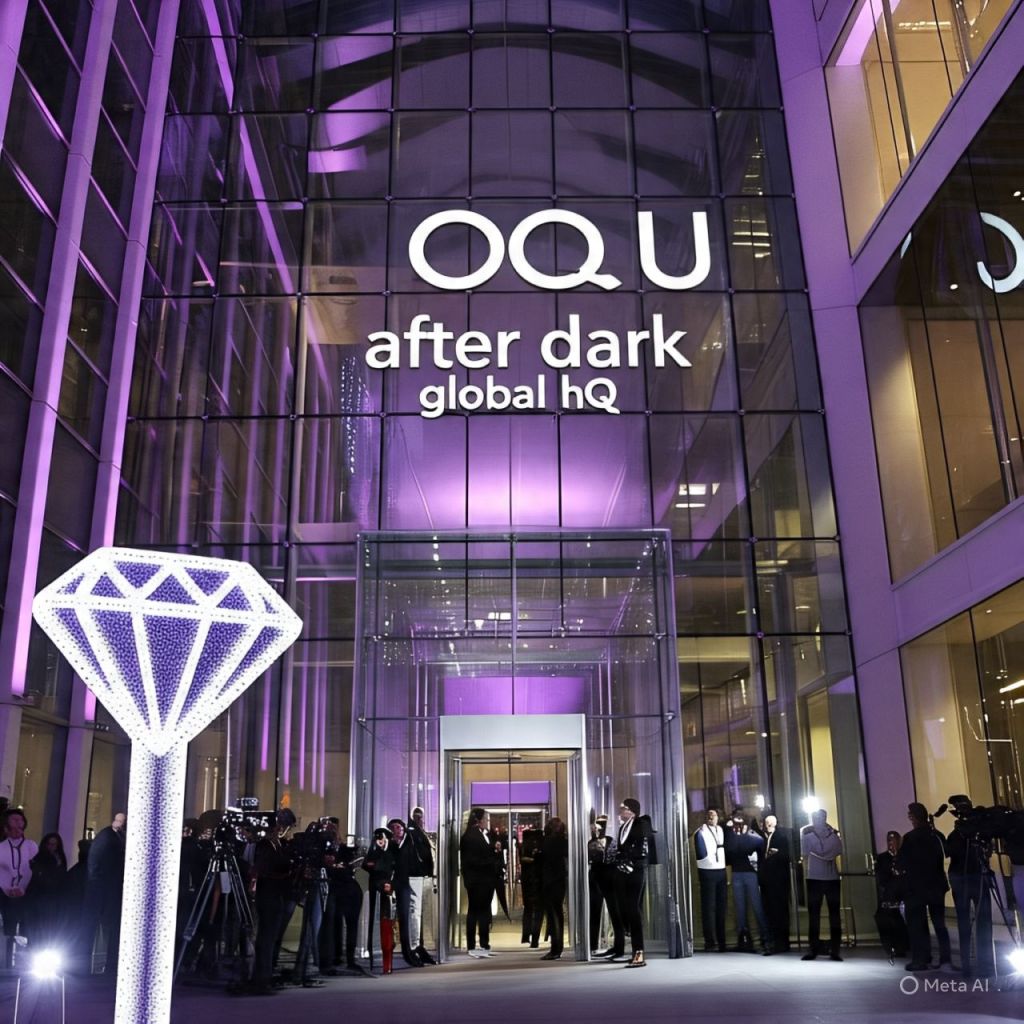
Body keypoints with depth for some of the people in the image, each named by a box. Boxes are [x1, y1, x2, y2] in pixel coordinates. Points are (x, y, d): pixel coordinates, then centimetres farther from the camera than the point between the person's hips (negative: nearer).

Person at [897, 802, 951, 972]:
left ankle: (921, 960, 0)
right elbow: (945, 854, 12)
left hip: (916, 886, -6)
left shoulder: (910, 837, -16)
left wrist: (901, 868, 8)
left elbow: (900, 863, -13)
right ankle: (945, 959, 11)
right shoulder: (937, 835, 1)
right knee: (939, 923, 13)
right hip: (936, 884, 6)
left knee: (917, 924, 1)